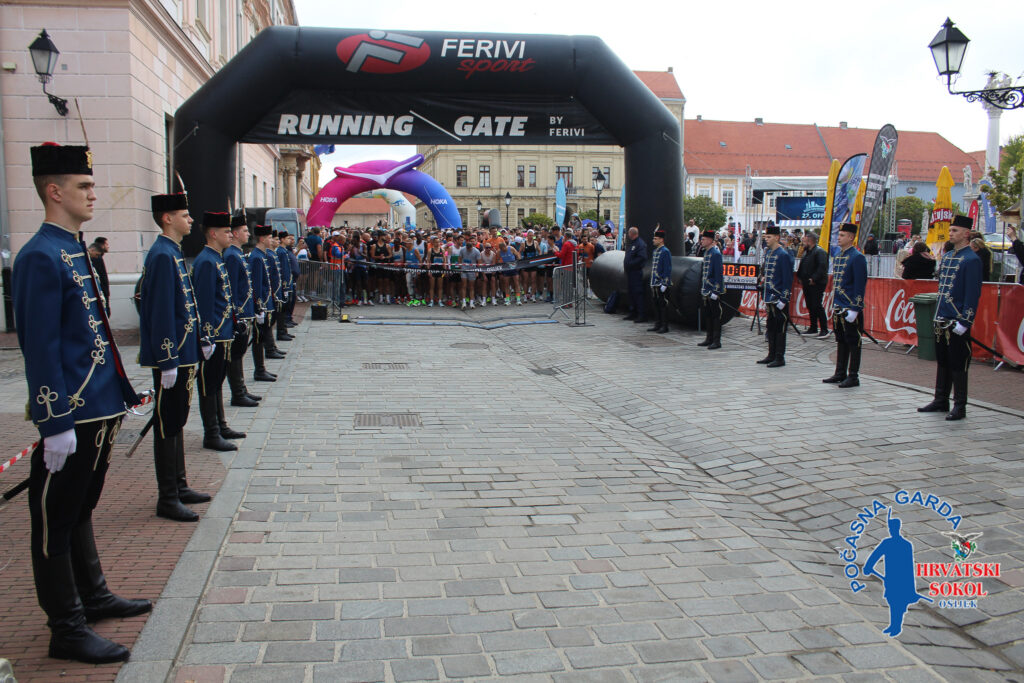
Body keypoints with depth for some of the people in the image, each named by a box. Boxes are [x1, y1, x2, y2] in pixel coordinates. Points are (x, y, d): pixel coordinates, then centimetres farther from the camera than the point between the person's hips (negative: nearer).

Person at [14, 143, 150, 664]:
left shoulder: (76, 250, 14)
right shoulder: (41, 257, -16)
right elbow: (40, 349, -20)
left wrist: (116, 395, 20)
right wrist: (55, 425, -21)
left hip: (98, 410, 9)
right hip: (70, 416, -9)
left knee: (81, 509, 21)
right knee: (57, 519, 3)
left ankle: (94, 596, 35)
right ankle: (67, 629, 12)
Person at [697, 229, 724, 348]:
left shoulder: (716, 254, -13)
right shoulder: (706, 252, 14)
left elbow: (718, 274, -17)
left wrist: (716, 291, -20)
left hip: (714, 291, -9)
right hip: (707, 291, 9)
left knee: (716, 316, -3)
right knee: (708, 316, 14)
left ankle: (717, 341, 2)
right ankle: (709, 339, 23)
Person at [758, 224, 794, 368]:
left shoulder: (783, 255, -12)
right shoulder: (768, 254, 13)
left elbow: (788, 280, -14)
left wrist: (783, 299, -17)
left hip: (779, 299, -8)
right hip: (770, 299, 8)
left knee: (779, 329, -2)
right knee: (771, 327, 14)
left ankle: (780, 358, 3)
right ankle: (771, 355, 22)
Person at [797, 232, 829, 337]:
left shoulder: (819, 252, -12)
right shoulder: (806, 252, 16)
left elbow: (823, 267, -22)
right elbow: (802, 266, 24)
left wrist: (814, 279, -22)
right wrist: (800, 277, 12)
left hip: (816, 285, -9)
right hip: (807, 284, 9)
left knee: (817, 306, -9)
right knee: (810, 307, 12)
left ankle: (824, 329, -3)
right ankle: (813, 328, 20)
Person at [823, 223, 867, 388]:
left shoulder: (857, 257, -11)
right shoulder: (838, 257, 14)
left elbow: (860, 286, -15)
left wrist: (854, 309, -18)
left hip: (851, 309, -8)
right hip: (838, 308, 8)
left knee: (853, 343, 0)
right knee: (841, 341, 14)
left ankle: (854, 377, 6)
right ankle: (840, 374, 22)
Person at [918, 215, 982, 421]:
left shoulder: (972, 260, -11)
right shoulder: (947, 256, 13)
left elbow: (973, 295, -15)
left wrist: (964, 322, -18)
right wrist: (938, 315, 16)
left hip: (957, 323, -8)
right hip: (942, 320, 8)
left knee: (958, 365, -1)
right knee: (942, 362, 14)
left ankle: (960, 407, 8)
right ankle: (941, 401, 24)